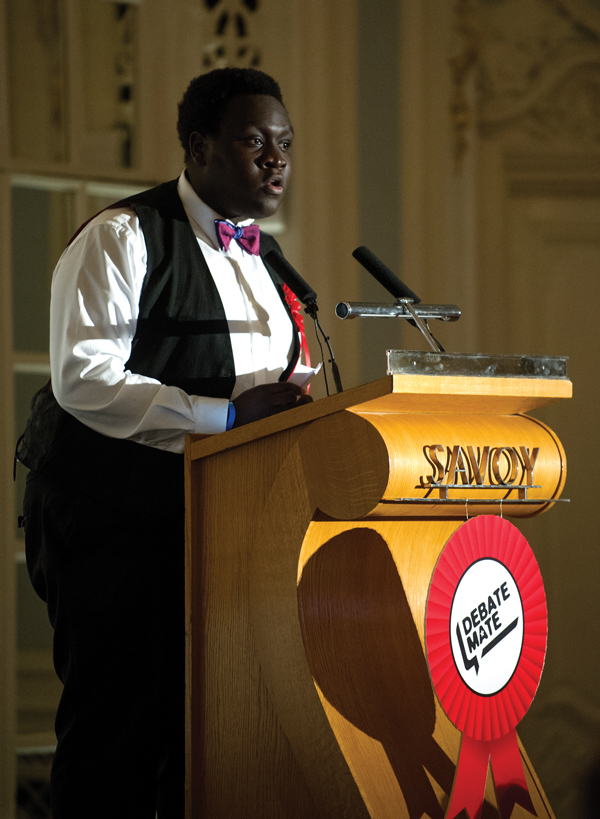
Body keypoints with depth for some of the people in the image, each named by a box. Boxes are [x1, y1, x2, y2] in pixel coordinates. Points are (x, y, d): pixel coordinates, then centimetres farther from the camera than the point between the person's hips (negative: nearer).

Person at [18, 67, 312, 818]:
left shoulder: (256, 259, 19)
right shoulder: (123, 238, -7)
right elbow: (83, 380, -19)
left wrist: (292, 410, 2)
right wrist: (231, 414, -24)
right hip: (117, 521, -8)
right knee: (119, 723, -7)